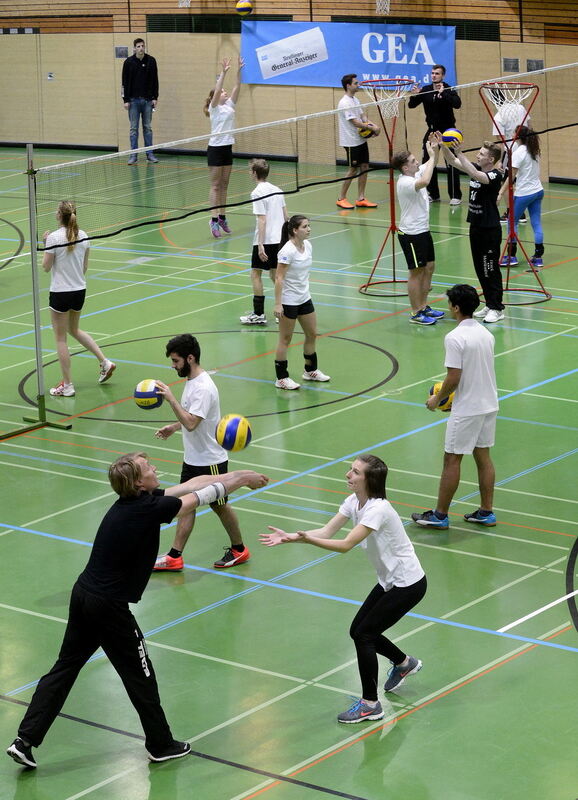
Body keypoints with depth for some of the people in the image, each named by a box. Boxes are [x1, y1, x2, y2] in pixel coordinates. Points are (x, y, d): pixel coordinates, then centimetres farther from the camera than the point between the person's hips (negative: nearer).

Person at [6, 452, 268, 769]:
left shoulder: (136, 500, 5)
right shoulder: (148, 509, -19)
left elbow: (190, 485, 11)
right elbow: (200, 496, -9)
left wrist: (235, 476, 15)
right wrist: (241, 480, 6)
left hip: (83, 593, 9)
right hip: (109, 606, -9)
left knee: (65, 668, 13)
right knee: (139, 676, 9)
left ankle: (25, 740, 12)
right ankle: (161, 745, 25)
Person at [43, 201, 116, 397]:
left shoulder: (54, 238, -17)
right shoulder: (83, 236, 0)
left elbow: (46, 267, -9)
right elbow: (85, 266, 9)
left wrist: (45, 244, 1)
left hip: (60, 293, -6)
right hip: (80, 291, 6)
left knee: (61, 338, 5)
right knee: (74, 330, 27)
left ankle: (67, 385, 8)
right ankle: (105, 362, 19)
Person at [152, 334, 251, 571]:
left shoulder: (203, 388, -26)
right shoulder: (192, 381, 5)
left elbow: (191, 423, -33)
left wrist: (171, 398, -33)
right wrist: (173, 427, 9)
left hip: (210, 461, -9)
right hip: (192, 459, 9)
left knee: (219, 505, 7)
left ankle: (238, 550, 25)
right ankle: (175, 557, 11)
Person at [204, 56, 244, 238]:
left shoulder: (229, 105, 11)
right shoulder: (215, 108, -7)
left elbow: (237, 87, 5)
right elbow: (216, 90, -22)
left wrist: (239, 71, -4)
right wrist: (223, 72, -28)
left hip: (227, 148, 7)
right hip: (215, 148, -7)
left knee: (224, 185, 10)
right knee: (215, 185, -6)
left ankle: (222, 217, 15)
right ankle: (214, 219, -8)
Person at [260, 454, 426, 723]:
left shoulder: (378, 509, -28)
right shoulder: (354, 502, 0)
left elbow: (346, 544, -36)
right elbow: (327, 532, -9)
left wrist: (305, 538, -43)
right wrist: (288, 537, -21)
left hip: (409, 584, -9)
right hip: (389, 581, 9)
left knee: (364, 633, -10)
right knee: (359, 631, 12)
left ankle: (370, 704, 0)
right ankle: (404, 663, 38)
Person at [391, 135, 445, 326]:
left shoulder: (416, 173, 3)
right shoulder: (404, 182, -24)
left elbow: (430, 165, 19)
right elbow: (424, 182, -43)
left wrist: (436, 149, -2)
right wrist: (432, 155, -34)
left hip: (423, 231, 9)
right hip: (411, 234, -9)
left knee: (429, 267, 16)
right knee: (416, 272, -1)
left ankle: (423, 306, 28)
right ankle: (416, 313, 7)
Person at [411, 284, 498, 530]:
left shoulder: (455, 338, -19)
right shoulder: (485, 333, 6)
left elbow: (454, 377, -20)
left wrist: (437, 399, -4)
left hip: (466, 409, -8)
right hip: (489, 404, 8)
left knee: (452, 460, 2)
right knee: (483, 456, 14)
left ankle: (440, 515, 9)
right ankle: (486, 512, 18)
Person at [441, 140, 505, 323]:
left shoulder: (495, 175, -17)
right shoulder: (477, 169, 5)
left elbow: (476, 175, -37)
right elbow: (452, 161, 6)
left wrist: (459, 153, -40)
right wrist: (443, 146, -11)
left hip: (490, 229, -8)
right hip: (475, 226, 8)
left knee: (490, 270, -1)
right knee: (480, 269, 14)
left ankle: (497, 308, 8)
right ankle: (489, 304, 24)